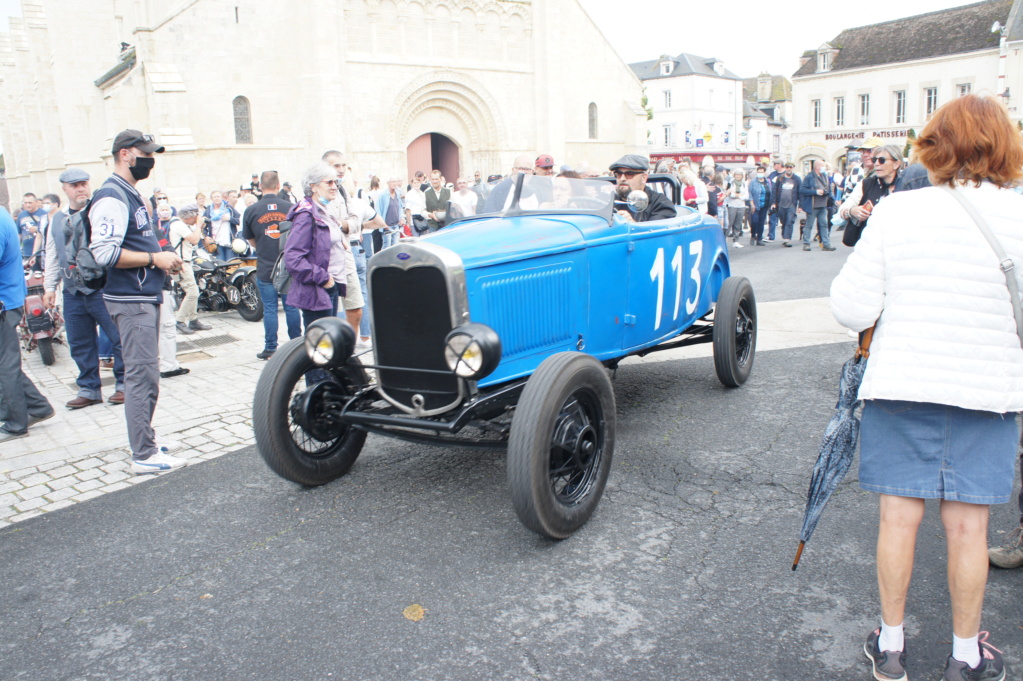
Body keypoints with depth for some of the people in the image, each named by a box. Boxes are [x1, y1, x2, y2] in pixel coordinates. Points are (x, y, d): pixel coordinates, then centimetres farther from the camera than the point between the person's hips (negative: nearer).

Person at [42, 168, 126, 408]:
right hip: (73, 293, 6)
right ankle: (89, 389, 22)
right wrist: (49, 287, 16)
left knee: (118, 338, -2)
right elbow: (52, 257, 22)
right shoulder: (57, 221, 16)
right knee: (79, 344, 11)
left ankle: (123, 384, 12)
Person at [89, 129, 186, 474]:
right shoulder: (112, 197, -15)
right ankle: (144, 456, 0)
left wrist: (163, 259, 11)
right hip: (132, 300, -11)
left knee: (144, 374, 17)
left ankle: (145, 441, 28)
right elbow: (105, 252, -24)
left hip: (145, 296, 11)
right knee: (142, 376, -7)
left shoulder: (130, 194, 17)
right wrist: (155, 258, -18)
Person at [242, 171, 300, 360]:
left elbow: (250, 240, 7)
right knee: (291, 307, 9)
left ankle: (270, 348, 10)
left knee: (269, 309, 5)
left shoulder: (251, 211, -5)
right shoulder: (290, 208, -5)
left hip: (265, 268, 0)